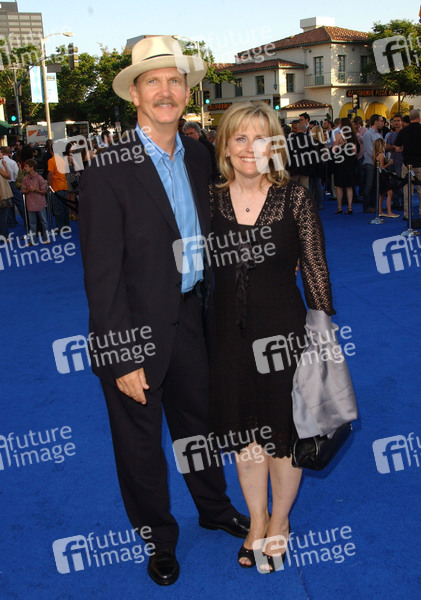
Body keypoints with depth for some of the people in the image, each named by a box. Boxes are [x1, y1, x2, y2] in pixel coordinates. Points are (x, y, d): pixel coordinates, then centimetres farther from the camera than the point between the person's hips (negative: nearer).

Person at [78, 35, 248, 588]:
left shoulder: (198, 156, 2)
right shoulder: (108, 171, -18)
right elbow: (102, 275, -18)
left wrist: (212, 311, 8)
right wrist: (122, 356, -18)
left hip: (191, 318, 6)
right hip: (137, 328, -5)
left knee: (200, 420, 24)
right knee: (140, 442, 14)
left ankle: (214, 507, 50)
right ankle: (158, 539, 39)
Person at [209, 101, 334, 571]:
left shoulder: (294, 198, -7)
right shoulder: (210, 201, 0)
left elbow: (315, 271, -5)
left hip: (283, 331, -2)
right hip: (229, 334, 3)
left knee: (283, 431, 11)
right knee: (243, 432, 16)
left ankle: (279, 521, 37)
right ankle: (256, 520, 39)